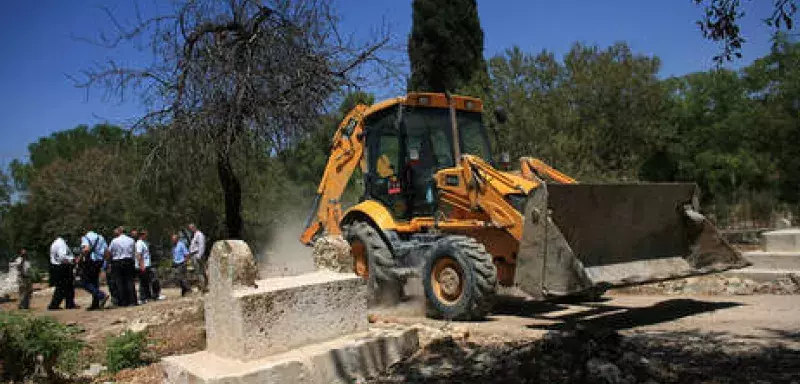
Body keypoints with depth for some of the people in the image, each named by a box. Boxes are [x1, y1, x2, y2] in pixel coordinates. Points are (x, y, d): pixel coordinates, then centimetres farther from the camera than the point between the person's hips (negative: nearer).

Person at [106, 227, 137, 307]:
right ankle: (132, 301, -1)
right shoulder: (131, 240, 6)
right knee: (130, 281, 4)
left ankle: (122, 302, 2)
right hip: (129, 262, 3)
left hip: (117, 263, -3)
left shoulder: (114, 241, -4)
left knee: (120, 283, 2)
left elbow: (108, 252, 2)